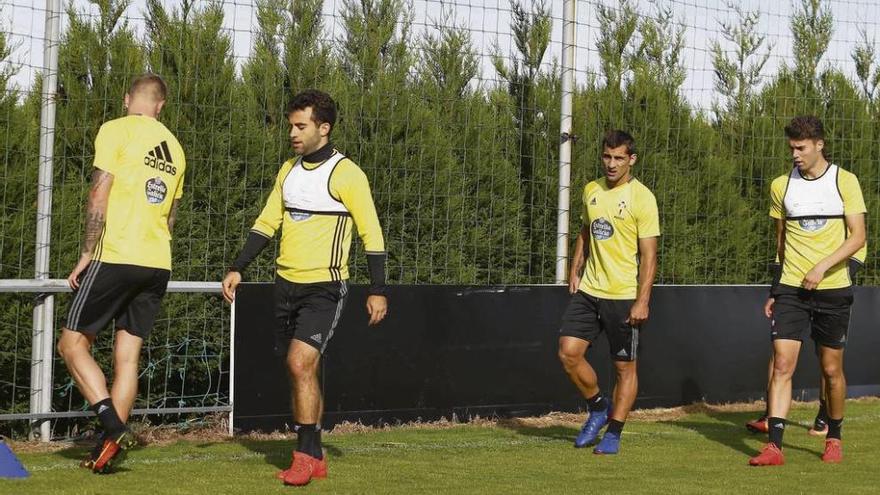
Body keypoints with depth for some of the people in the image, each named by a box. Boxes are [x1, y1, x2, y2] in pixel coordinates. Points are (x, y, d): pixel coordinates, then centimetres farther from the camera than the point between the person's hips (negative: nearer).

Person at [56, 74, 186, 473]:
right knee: (128, 354, 8)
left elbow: (99, 197, -11)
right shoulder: (174, 147, 17)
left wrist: (86, 255, -8)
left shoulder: (116, 130, -4)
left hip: (115, 257, -6)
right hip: (158, 263, 6)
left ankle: (112, 425, -15)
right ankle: (109, 447, 5)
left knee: (72, 343, 1)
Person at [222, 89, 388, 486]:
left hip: (324, 287, -7)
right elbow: (266, 223, 15)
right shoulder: (289, 170, 10)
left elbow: (371, 233, -9)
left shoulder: (346, 174, -11)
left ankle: (305, 455, -10)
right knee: (301, 371, 11)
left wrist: (377, 290, -12)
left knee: (300, 363, -18)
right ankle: (315, 459, 19)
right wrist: (237, 269, 8)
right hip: (287, 284, 7)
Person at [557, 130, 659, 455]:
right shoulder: (592, 191, 9)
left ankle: (613, 434, 14)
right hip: (588, 290, 5)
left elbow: (649, 255, -12)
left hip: (624, 296, -5)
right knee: (568, 352, -5)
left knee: (625, 367, 2)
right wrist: (574, 271, 13)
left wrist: (642, 302, -18)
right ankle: (597, 409, 18)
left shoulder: (642, 198, -10)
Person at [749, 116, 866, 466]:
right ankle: (774, 446, -15)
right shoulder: (781, 186, 7)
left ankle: (834, 438, 26)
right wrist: (775, 289, 17)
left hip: (833, 289, -2)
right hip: (790, 289, 2)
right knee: (782, 365, -10)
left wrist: (822, 267, -20)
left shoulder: (845, 181, -3)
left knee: (832, 369, 7)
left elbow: (858, 236, -8)